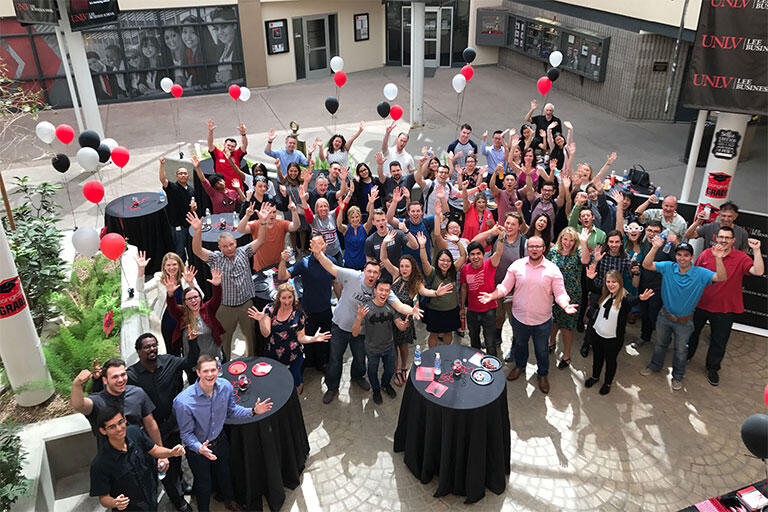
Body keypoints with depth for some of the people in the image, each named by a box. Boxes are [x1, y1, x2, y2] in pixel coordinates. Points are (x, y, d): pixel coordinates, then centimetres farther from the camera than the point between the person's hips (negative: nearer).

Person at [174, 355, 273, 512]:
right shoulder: (183, 401, -34)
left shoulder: (225, 386, -20)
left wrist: (253, 411, -14)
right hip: (197, 449, -4)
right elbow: (186, 434, -22)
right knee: (204, 483, 19)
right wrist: (200, 448, -40)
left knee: (224, 474, 28)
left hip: (220, 441, 4)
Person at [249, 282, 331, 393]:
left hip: (293, 358, -1)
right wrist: (261, 320, -29)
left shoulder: (299, 314, -5)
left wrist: (314, 338, -19)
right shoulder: (271, 309, -6)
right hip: (272, 356, 1)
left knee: (295, 382, 4)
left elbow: (300, 337, -1)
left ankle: (299, 384, 40)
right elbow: (266, 334, -11)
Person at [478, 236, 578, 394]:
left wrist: (565, 305, -28)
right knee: (519, 344, 25)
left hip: (542, 320, -1)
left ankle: (543, 374, 43)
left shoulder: (552, 269, -10)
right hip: (519, 317, 2)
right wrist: (492, 296, -21)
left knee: (542, 350, 17)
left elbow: (560, 293, -9)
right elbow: (505, 287, -4)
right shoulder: (517, 266, -7)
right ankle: (519, 366, 53)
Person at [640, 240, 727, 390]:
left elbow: (721, 278, -31)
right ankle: (655, 365, 50)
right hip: (665, 316, 1)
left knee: (681, 350, 19)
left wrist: (718, 258, -47)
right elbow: (646, 265, -22)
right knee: (660, 343, 25)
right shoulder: (668, 267, -15)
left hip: (684, 321, -1)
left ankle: (677, 376, 41)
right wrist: (655, 247, -37)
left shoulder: (700, 274, -19)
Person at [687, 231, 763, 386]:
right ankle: (687, 355, 46)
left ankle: (713, 368, 33)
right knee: (692, 332, 20)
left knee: (719, 341, 12)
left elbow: (758, 271, -24)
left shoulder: (741, 258, -9)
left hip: (724, 309, -1)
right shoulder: (706, 254, -7)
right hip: (700, 304, 1)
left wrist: (756, 251, -29)